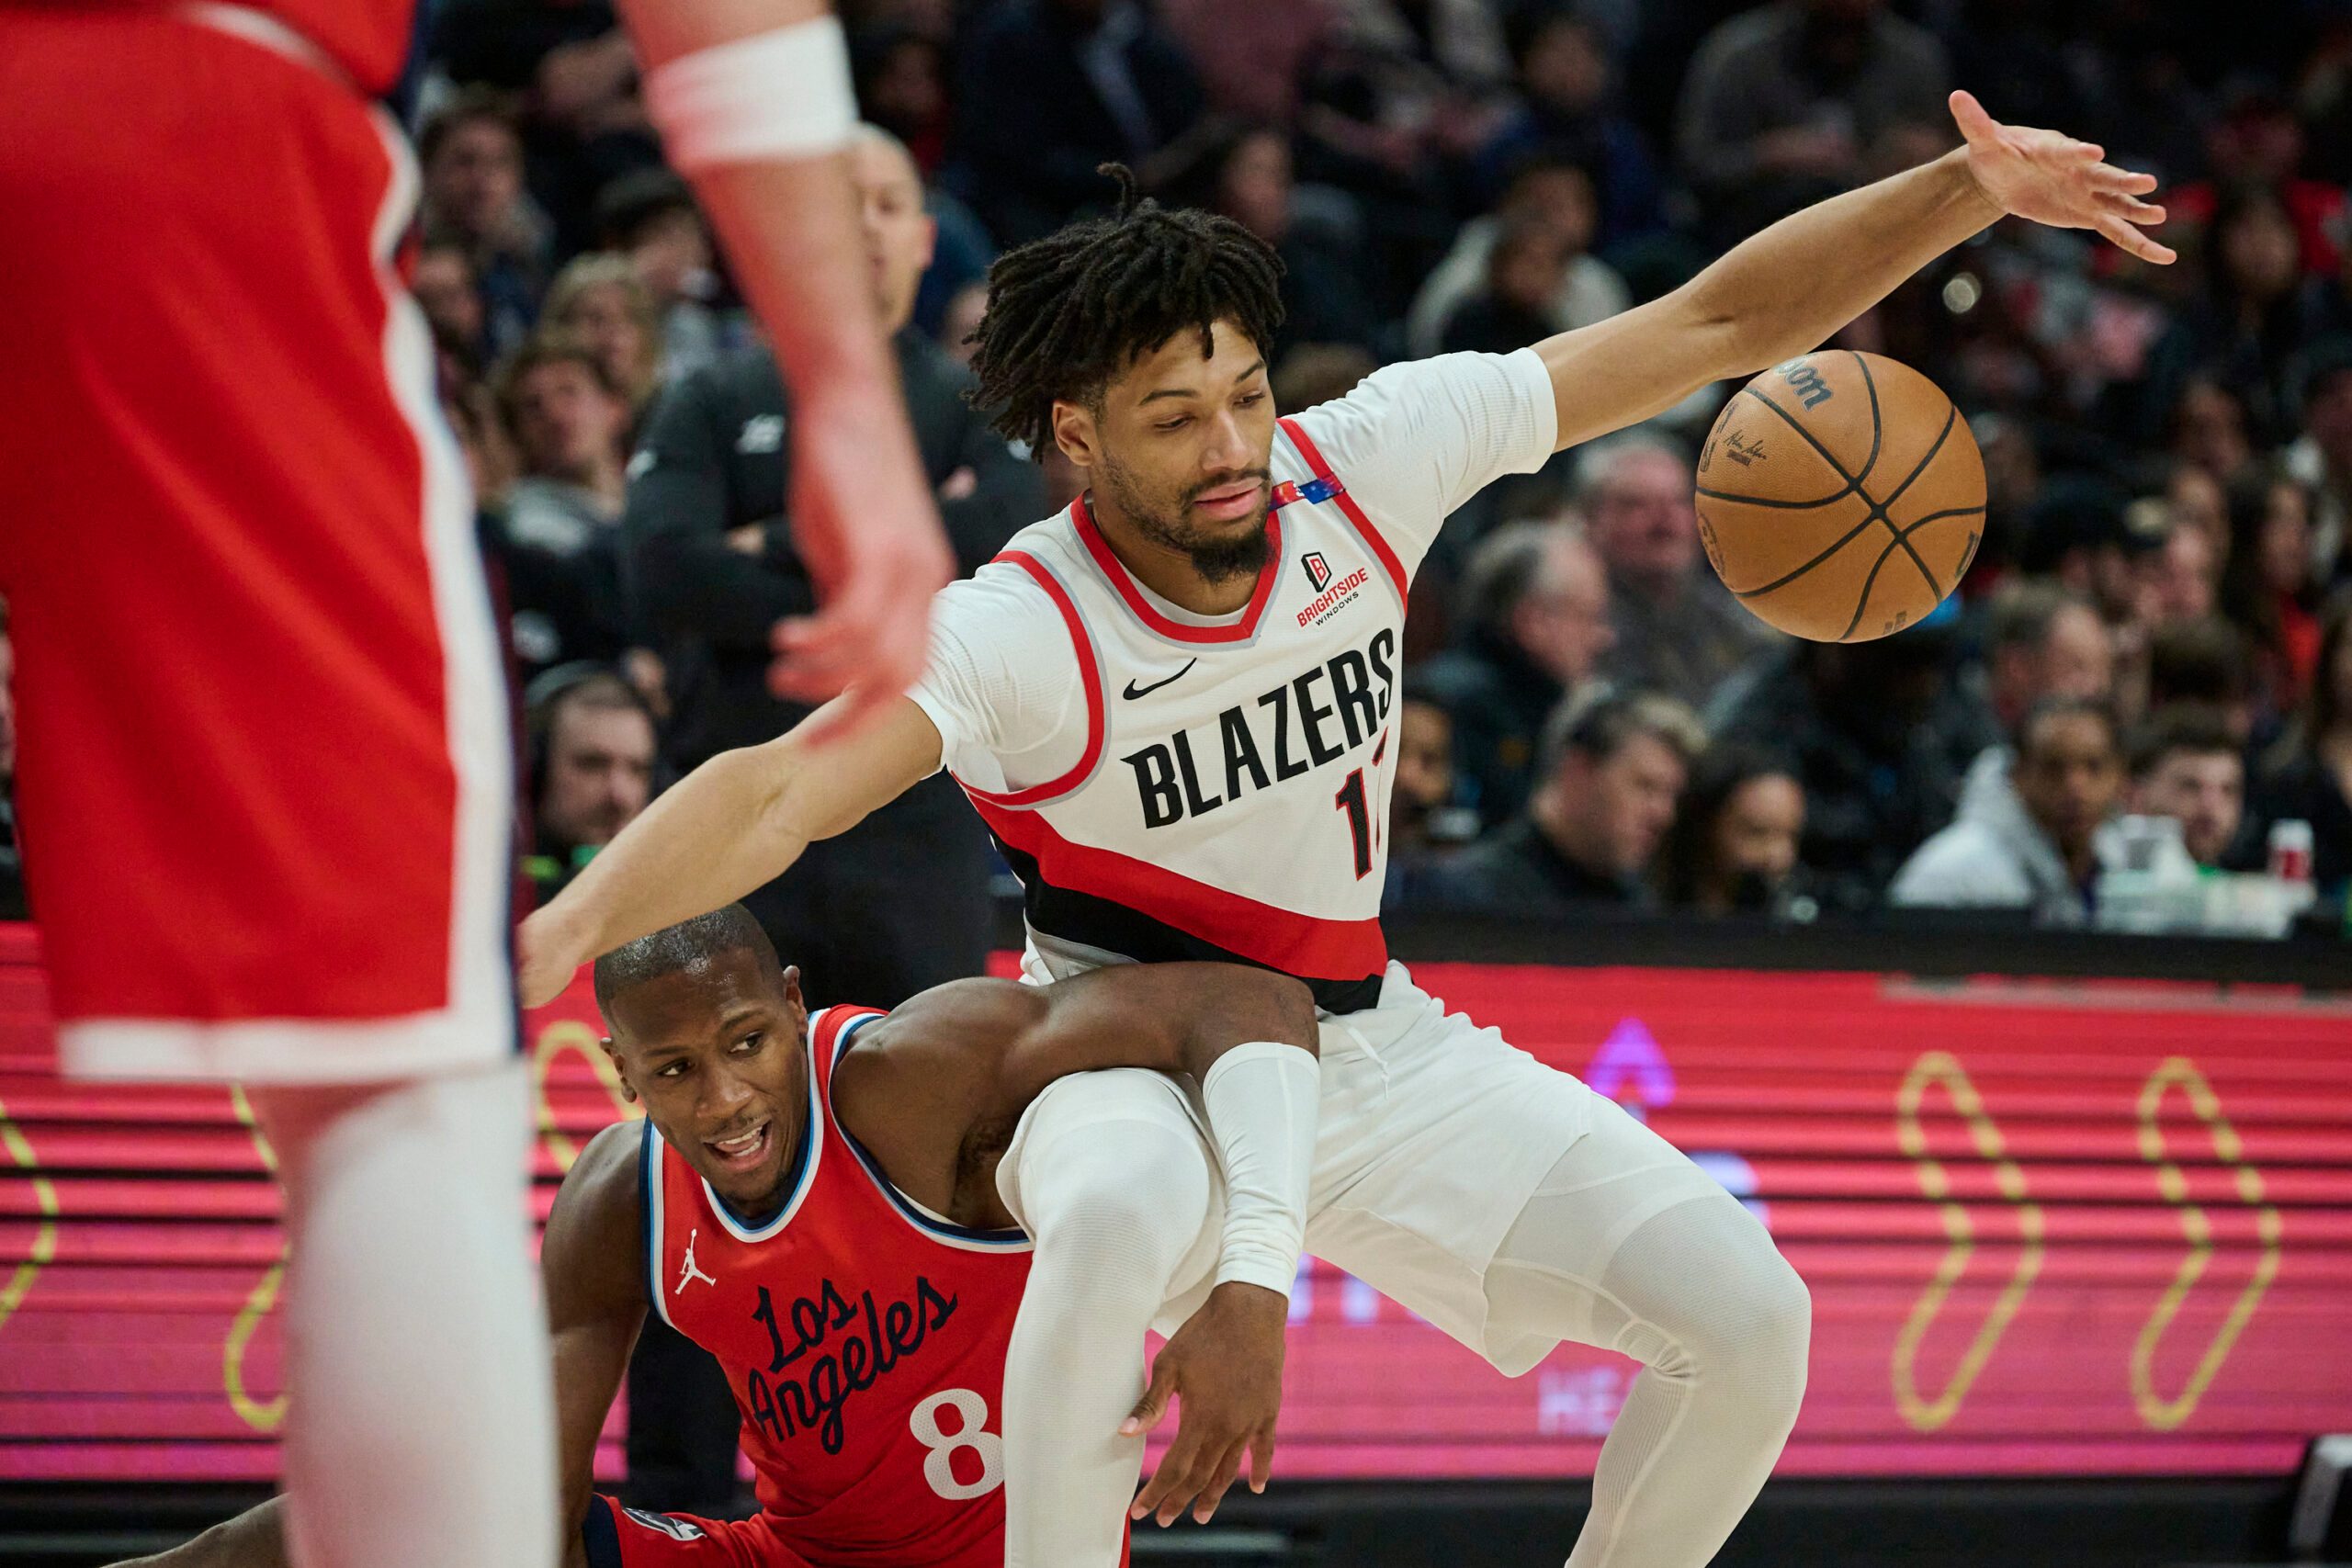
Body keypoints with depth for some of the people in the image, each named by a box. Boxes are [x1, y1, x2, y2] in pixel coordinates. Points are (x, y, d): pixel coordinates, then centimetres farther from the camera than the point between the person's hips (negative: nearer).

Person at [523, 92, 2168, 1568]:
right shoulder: (1020, 633, -23)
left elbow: (1719, 325, -9)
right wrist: (563, 931, -56)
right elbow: (778, 792, -38)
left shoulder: (1367, 461, -12)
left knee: (1744, 1318, -8)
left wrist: (1965, 192, -18)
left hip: (1378, 1047, 5)